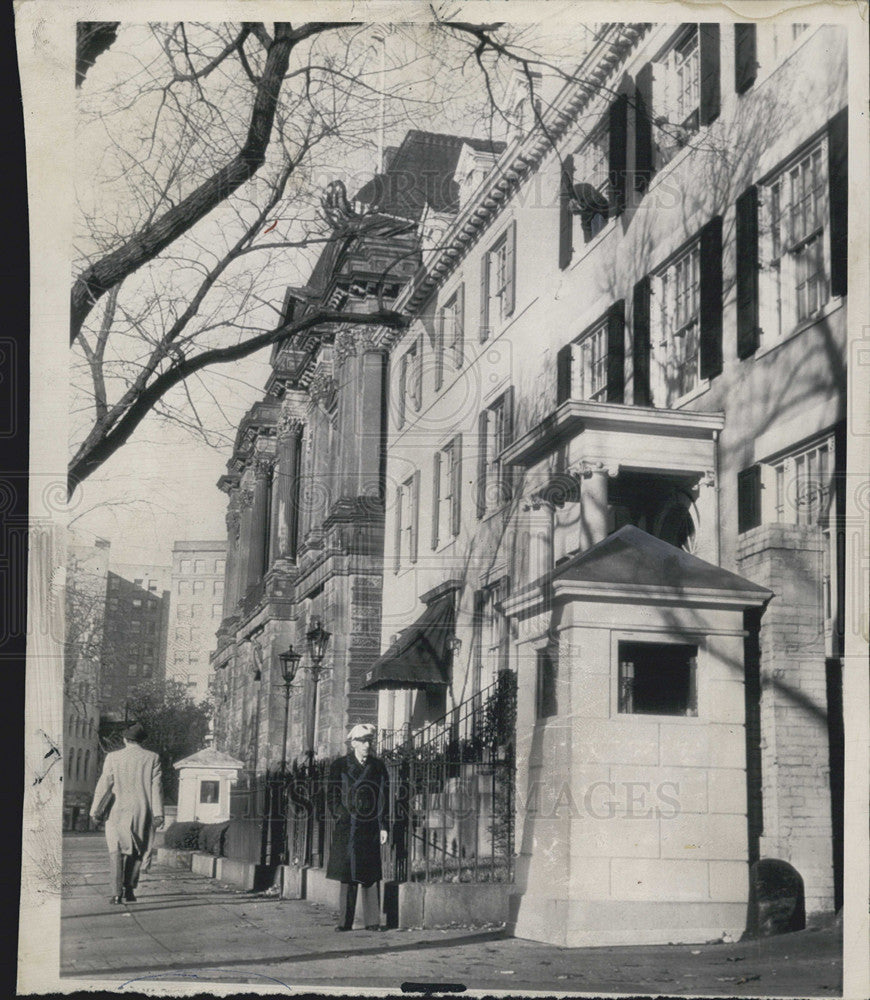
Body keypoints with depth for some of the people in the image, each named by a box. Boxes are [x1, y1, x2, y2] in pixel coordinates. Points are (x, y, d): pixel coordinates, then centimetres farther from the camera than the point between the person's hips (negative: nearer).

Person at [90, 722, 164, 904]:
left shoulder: (113, 757, 0)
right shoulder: (152, 758, 2)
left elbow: (104, 785, 1)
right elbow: (156, 787, -2)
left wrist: (96, 810, 9)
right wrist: (158, 814, -3)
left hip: (120, 810, -1)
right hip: (143, 812, 1)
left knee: (116, 850, 5)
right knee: (136, 851, 13)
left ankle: (117, 891, -8)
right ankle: (129, 889, 9)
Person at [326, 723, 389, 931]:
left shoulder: (378, 767, 10)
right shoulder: (340, 766, 5)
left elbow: (384, 798, 9)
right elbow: (332, 797, 5)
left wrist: (383, 826, 2)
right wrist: (342, 817, -5)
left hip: (371, 828, 1)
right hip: (347, 828, -1)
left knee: (371, 875, -1)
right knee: (348, 875, -1)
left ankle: (372, 920, 2)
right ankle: (345, 921, 4)